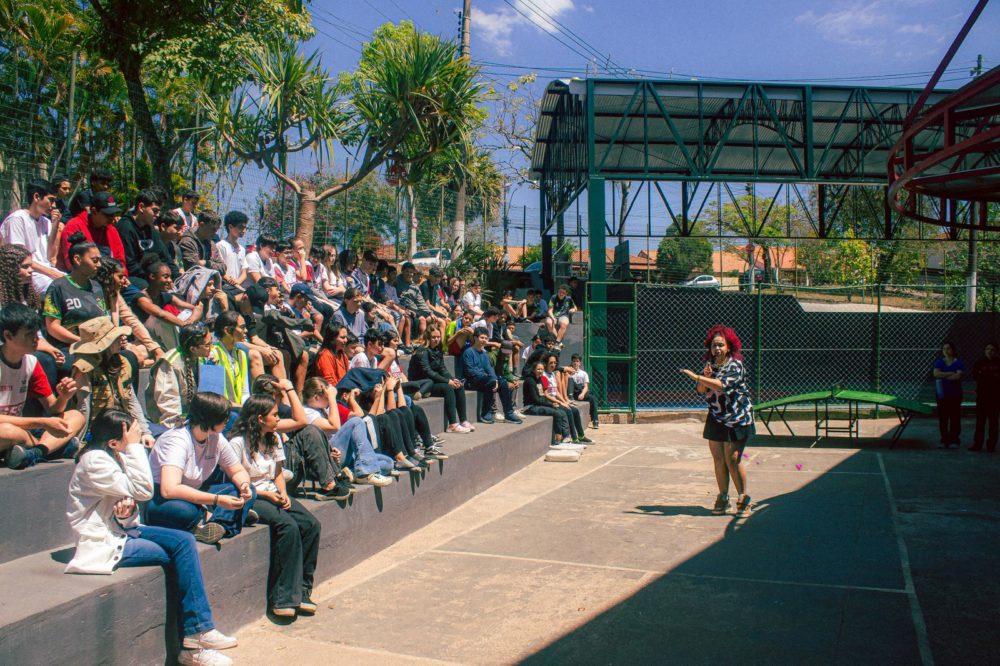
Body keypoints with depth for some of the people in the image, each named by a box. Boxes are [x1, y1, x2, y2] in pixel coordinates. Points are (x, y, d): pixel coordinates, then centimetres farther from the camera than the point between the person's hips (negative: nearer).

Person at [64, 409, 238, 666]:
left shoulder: (113, 455, 8)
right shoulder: (94, 462, -20)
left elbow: (132, 492, 12)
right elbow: (143, 490, -23)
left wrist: (128, 504, -13)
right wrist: (135, 446, -21)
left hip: (121, 529, 8)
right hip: (103, 544, -8)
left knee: (184, 541, -10)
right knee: (181, 556, -13)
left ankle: (199, 629, -8)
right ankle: (191, 645, -4)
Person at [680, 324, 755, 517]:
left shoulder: (735, 366, -13)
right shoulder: (710, 364, 7)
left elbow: (722, 385, -28)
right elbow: (701, 391, 6)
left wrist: (697, 377, -25)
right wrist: (705, 377, -13)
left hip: (737, 418, -6)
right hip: (716, 417, 6)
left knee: (732, 458, -9)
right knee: (718, 457, 5)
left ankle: (743, 498, 4)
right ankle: (722, 497, 14)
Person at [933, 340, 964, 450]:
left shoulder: (958, 362, 1)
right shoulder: (939, 362, 8)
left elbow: (958, 376, -14)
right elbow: (936, 373, -9)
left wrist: (943, 376, -9)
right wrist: (951, 373, -12)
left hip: (955, 394, -2)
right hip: (942, 394, 2)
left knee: (955, 418, -1)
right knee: (942, 418, 3)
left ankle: (954, 440, 5)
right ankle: (944, 440, 9)